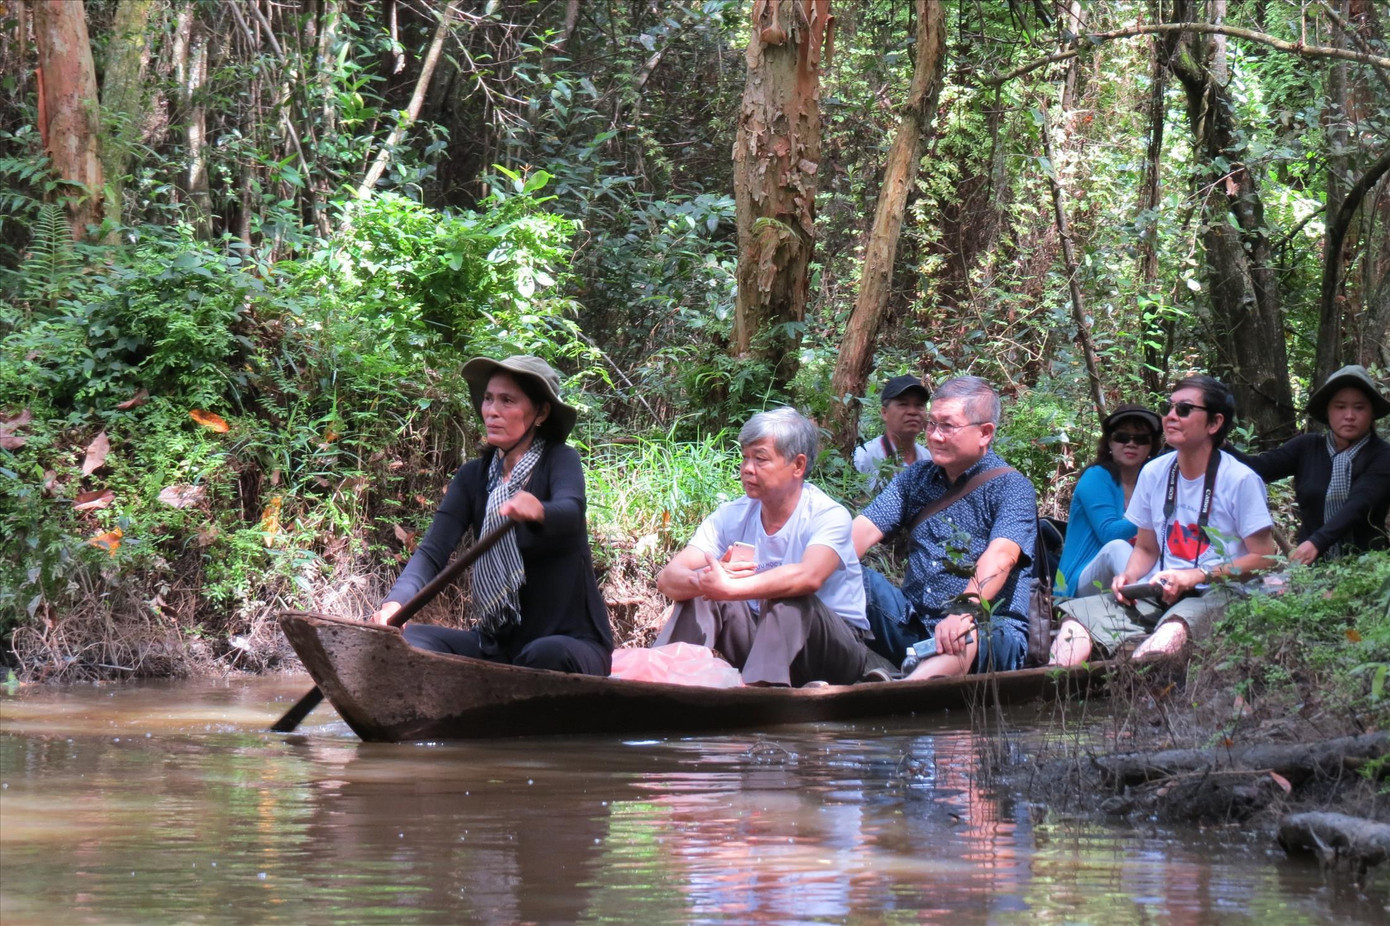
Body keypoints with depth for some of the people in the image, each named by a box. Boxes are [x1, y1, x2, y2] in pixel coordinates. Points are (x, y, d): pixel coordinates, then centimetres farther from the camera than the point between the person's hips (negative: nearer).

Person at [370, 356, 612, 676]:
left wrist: (538, 512, -54)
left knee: (545, 655, -38)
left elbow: (571, 511, -28)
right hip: (498, 643, 4)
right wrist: (396, 602, -27)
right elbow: (432, 551, -5)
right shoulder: (474, 477, 8)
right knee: (404, 640, -19)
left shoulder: (560, 461, -4)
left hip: (571, 640, -4)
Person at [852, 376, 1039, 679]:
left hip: (989, 628, -6)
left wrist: (964, 612, -39)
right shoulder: (916, 476, 18)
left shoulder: (1011, 486, -1)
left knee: (963, 635, -40)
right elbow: (864, 529, 4)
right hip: (913, 622, 6)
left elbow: (1000, 557, -20)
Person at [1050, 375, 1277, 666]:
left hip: (1217, 594, -6)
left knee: (1172, 631, -42)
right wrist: (1129, 576, 1)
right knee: (1077, 616, -22)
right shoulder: (1154, 473, 13)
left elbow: (1264, 559, -5)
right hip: (1159, 594, 6)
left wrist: (1197, 576, -15)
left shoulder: (1241, 480, -3)